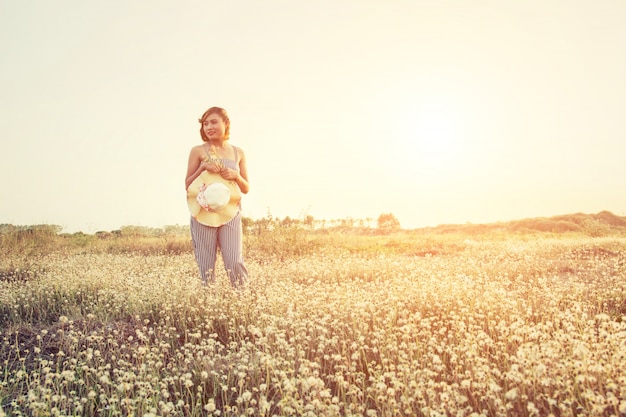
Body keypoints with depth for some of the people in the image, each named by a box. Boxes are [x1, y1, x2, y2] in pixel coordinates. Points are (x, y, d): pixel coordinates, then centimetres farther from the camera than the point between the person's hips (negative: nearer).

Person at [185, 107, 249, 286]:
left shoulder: (238, 153, 11)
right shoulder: (198, 151, 4)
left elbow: (246, 189, 14)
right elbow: (188, 185, 5)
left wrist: (235, 175, -6)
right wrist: (203, 167, -9)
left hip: (230, 214, 1)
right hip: (204, 213, -1)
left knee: (235, 262, -10)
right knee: (206, 265, -1)